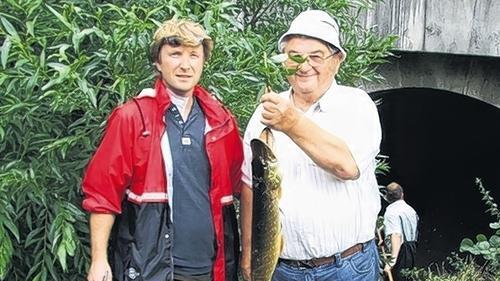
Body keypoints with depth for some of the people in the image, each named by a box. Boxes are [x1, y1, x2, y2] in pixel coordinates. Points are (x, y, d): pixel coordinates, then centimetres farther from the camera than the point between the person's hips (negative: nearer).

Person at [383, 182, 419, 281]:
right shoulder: (410, 209, 10)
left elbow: (396, 236, -31)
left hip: (399, 253, -8)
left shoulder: (391, 212, -17)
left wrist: (392, 261, -37)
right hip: (412, 251, 8)